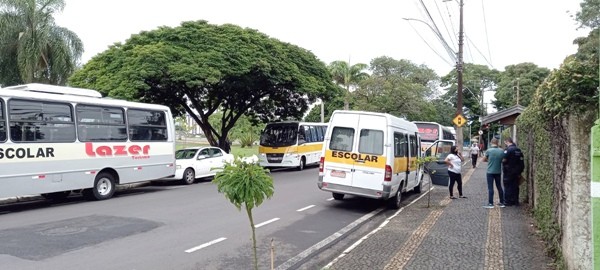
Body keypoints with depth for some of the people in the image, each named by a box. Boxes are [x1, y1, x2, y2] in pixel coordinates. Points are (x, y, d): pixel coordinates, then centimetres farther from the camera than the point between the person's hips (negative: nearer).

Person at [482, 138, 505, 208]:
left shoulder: (489, 151, -12)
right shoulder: (501, 151, -2)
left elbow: (484, 160, -1)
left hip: (490, 172, -4)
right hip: (498, 172, 4)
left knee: (490, 188, -2)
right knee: (499, 187, 15)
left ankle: (490, 203, -3)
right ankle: (502, 202, 22)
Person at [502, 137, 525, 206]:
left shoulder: (508, 150, -15)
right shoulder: (518, 150, 9)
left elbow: (504, 160, -20)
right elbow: (522, 161, 12)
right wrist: (520, 171, 17)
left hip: (509, 172, -7)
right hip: (516, 172, 7)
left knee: (508, 186, 1)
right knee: (515, 186, 13)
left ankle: (508, 201, 4)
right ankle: (515, 201, 19)